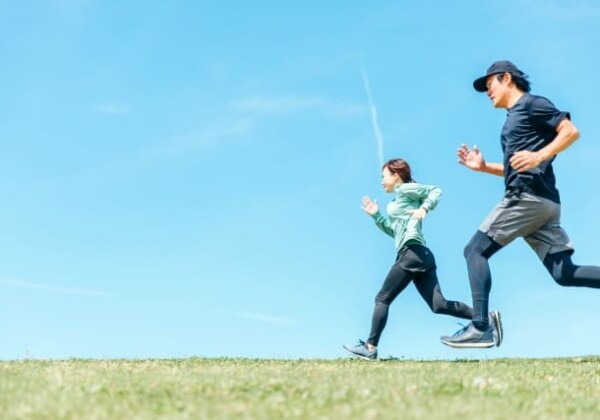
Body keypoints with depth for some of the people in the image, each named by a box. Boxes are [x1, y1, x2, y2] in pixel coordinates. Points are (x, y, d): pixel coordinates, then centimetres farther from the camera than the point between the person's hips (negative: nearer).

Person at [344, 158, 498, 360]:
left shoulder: (405, 189, 4)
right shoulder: (398, 200, 29)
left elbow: (435, 191, -4)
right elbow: (394, 231, 32)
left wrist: (424, 208, -18)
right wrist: (376, 216, 25)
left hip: (412, 253, -9)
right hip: (421, 256, 9)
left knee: (382, 299, -3)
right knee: (438, 305, -3)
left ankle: (370, 347, -3)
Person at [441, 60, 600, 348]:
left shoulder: (531, 103, 2)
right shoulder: (514, 118, 29)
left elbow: (571, 132, -9)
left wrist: (539, 156, -21)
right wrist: (484, 167, 21)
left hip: (529, 195, -9)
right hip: (543, 201, 9)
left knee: (475, 251, -5)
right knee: (564, 273, -1)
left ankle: (479, 328, -14)